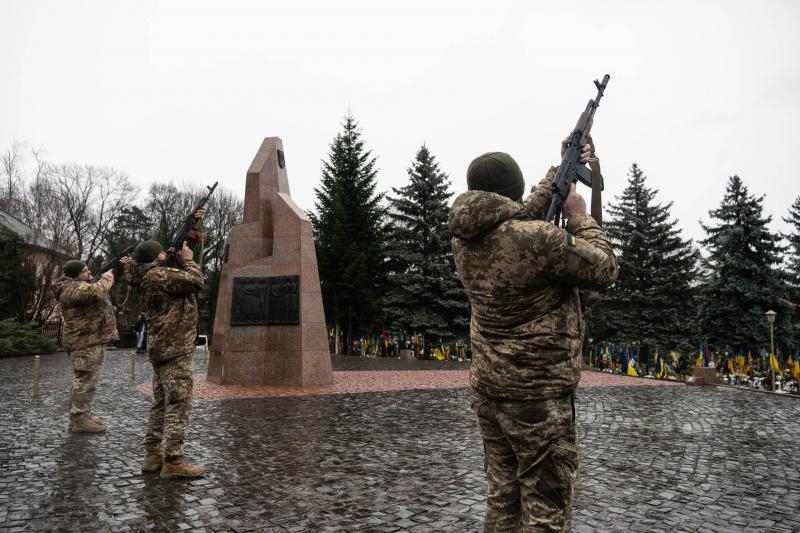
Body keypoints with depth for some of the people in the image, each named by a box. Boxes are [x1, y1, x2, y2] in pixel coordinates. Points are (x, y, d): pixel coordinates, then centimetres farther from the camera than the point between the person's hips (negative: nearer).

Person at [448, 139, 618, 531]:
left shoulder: (464, 239, 1)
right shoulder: (539, 239, -21)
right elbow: (604, 270, -7)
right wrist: (580, 217, 5)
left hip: (487, 390, 7)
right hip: (538, 396, -7)